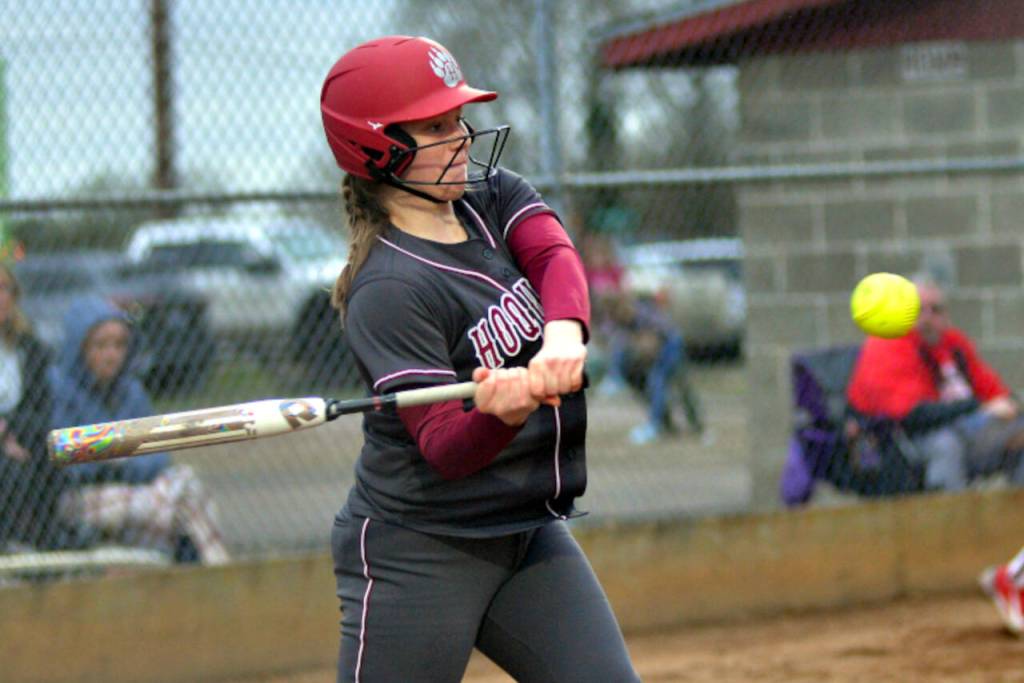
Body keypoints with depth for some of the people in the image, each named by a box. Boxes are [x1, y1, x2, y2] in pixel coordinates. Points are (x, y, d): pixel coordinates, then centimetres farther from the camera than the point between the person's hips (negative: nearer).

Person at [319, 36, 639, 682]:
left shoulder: (495, 198, 4)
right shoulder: (390, 289, -19)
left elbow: (555, 257, -17)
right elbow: (444, 448, -24)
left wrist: (564, 336, -38)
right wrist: (504, 413, -46)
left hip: (530, 531, 7)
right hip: (416, 553, -7)